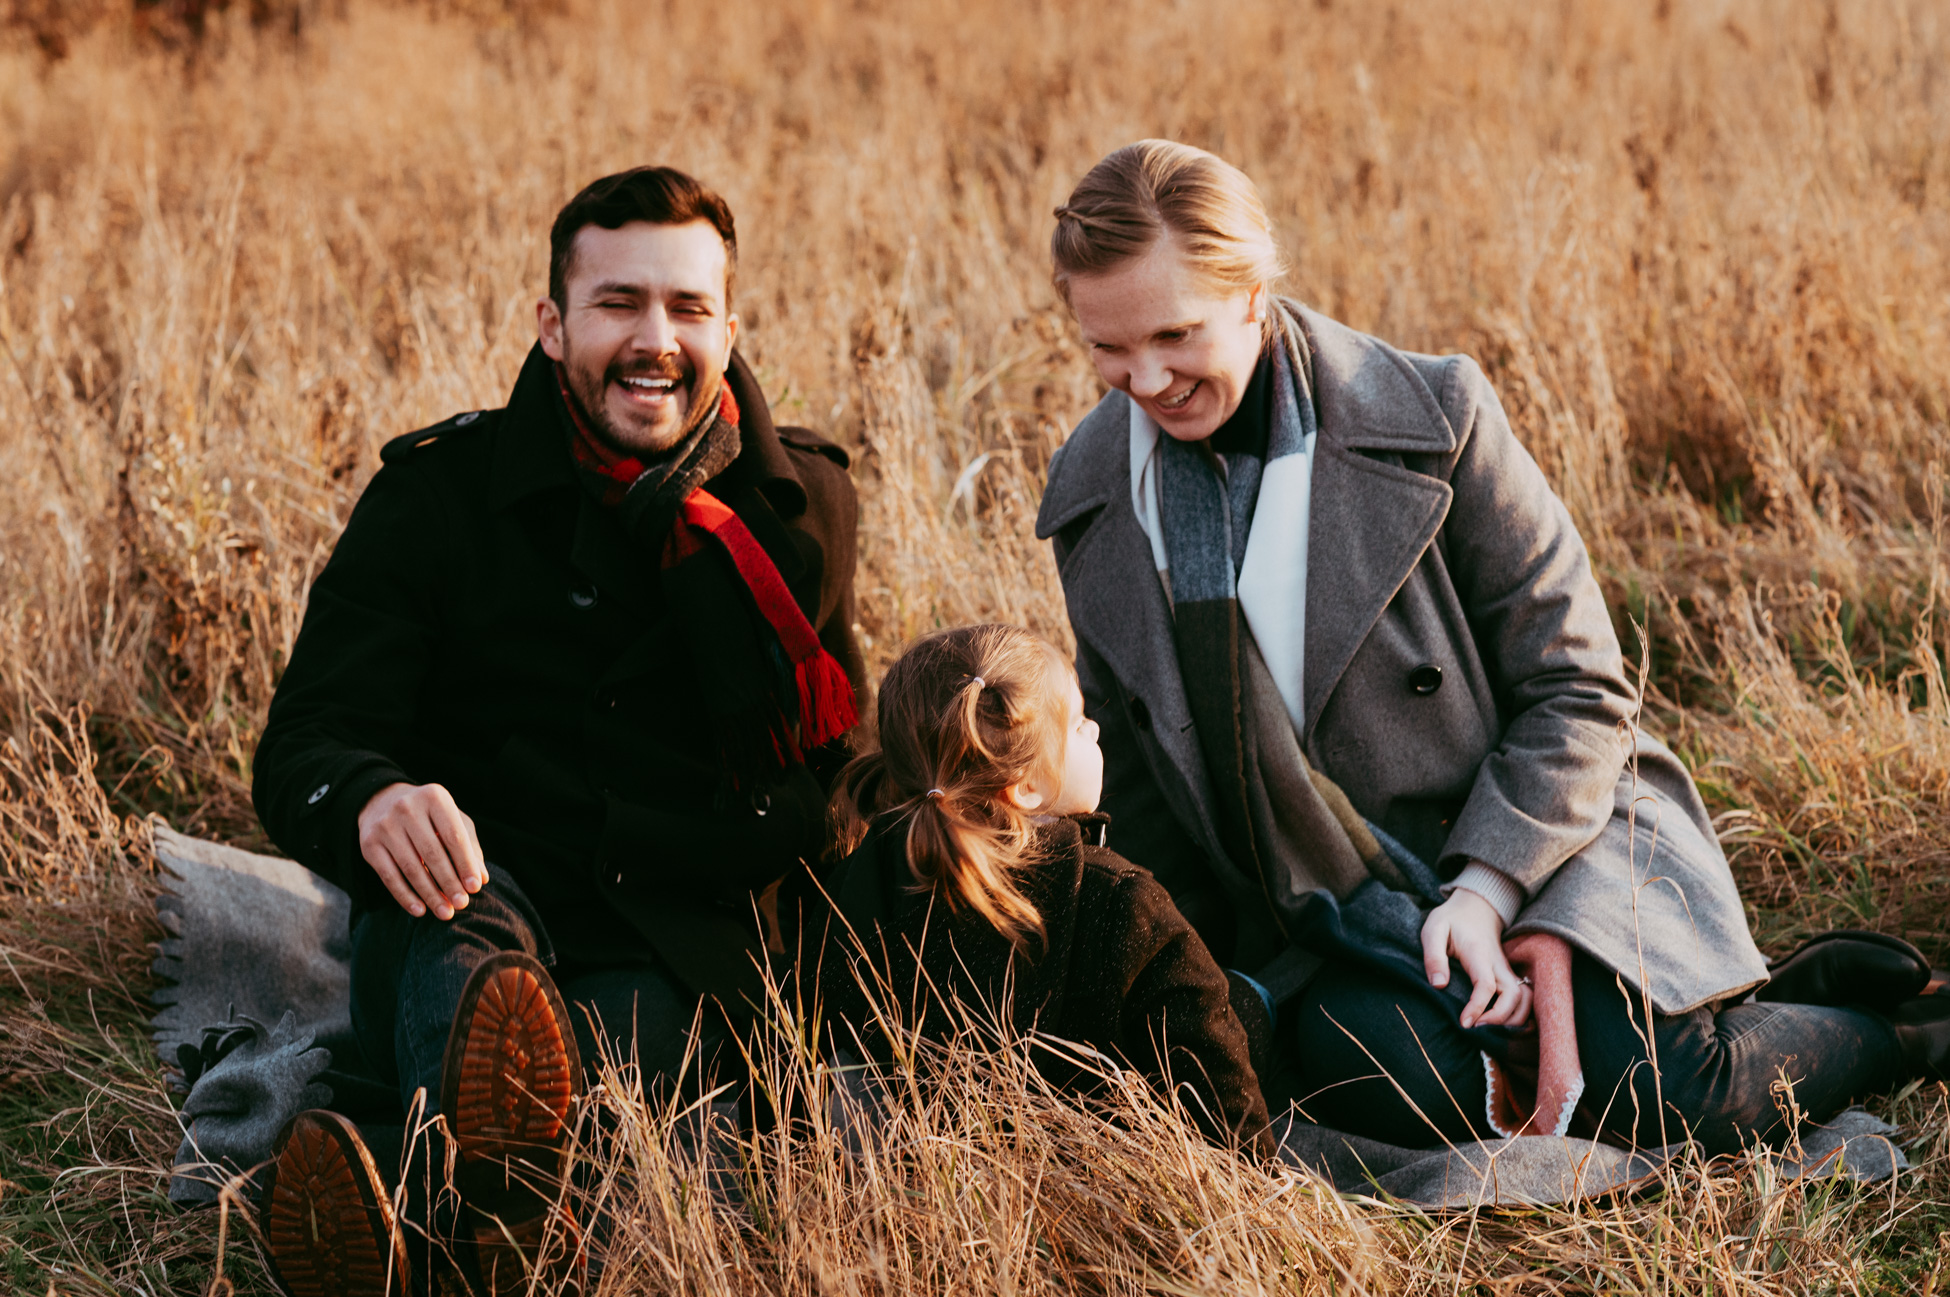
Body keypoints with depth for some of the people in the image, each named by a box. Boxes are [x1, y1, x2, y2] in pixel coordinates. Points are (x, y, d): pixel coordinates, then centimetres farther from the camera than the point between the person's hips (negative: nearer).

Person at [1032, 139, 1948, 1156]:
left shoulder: (1431, 417, -9)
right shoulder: (1090, 497, 2)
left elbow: (1578, 690, -5)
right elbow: (1134, 772, 14)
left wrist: (1486, 890, -18)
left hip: (1528, 840, -2)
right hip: (1323, 932, 2)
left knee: (1662, 1092, -25)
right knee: (1402, 1085, -31)